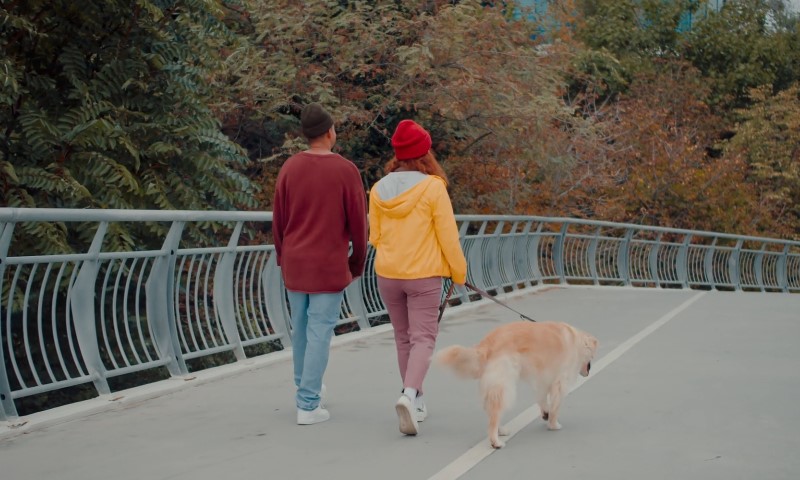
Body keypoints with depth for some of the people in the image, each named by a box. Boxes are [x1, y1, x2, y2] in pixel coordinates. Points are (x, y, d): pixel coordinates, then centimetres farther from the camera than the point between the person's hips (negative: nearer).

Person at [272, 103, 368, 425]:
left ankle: (305, 390, 34)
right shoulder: (346, 171, -10)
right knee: (320, 333, -1)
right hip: (329, 266, -4)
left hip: (295, 264, 4)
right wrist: (357, 263, 7)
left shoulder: (290, 167, 0)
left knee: (300, 328, 18)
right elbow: (358, 223, -7)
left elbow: (278, 218, 5)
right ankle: (308, 405, -1)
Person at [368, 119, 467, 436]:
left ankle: (415, 401, 26)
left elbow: (375, 237, 8)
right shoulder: (433, 187, -13)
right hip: (423, 275, -4)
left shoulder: (379, 189, 0)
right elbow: (448, 236, -10)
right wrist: (459, 272, 2)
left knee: (404, 338, 16)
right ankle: (410, 395, -23)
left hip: (387, 275, 5)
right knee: (423, 338, -2)